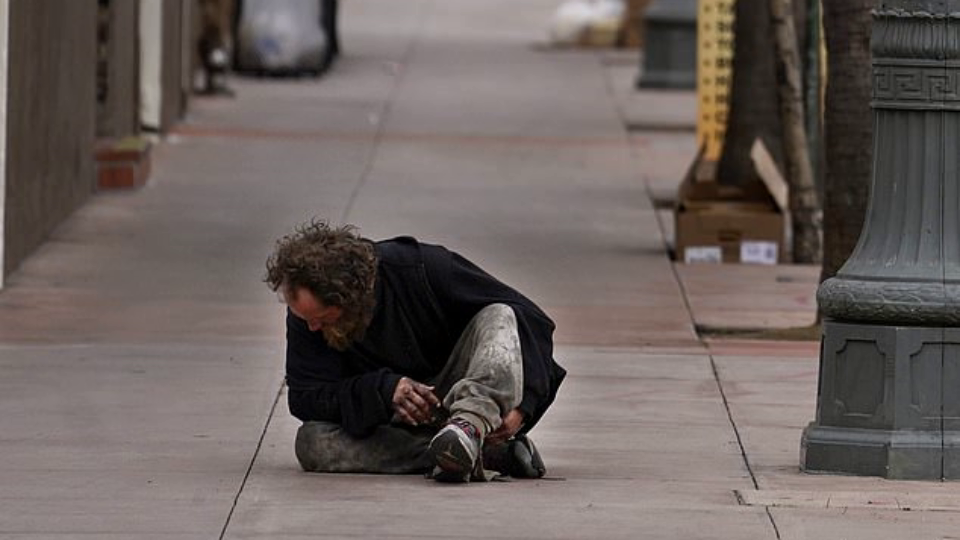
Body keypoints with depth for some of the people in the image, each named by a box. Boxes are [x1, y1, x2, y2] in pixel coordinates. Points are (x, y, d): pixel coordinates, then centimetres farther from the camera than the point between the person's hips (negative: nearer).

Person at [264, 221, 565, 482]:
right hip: (390, 426, 2)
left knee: (501, 317, -27)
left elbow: (529, 319, -14)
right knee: (310, 443, -29)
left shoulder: (421, 270, -18)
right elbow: (303, 398, -13)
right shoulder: (305, 314, -12)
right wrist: (383, 390, -29)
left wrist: (522, 407, -26)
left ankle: (470, 426, -55)